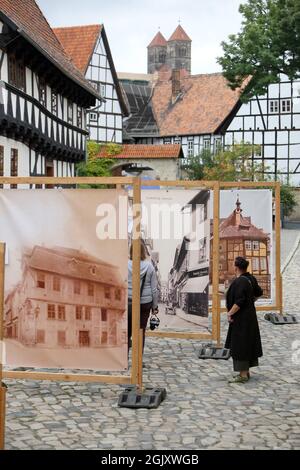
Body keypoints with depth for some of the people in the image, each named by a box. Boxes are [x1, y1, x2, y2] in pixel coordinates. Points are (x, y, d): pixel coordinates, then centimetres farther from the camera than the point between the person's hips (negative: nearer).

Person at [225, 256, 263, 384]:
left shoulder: (240, 282, -22)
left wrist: (230, 313, -17)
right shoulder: (251, 278, 5)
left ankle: (243, 375, -1)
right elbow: (259, 292, 19)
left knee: (239, 346, -4)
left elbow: (239, 301, -27)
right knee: (247, 344, 15)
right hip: (249, 315, 10)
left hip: (241, 318, -10)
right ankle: (246, 372, 24)